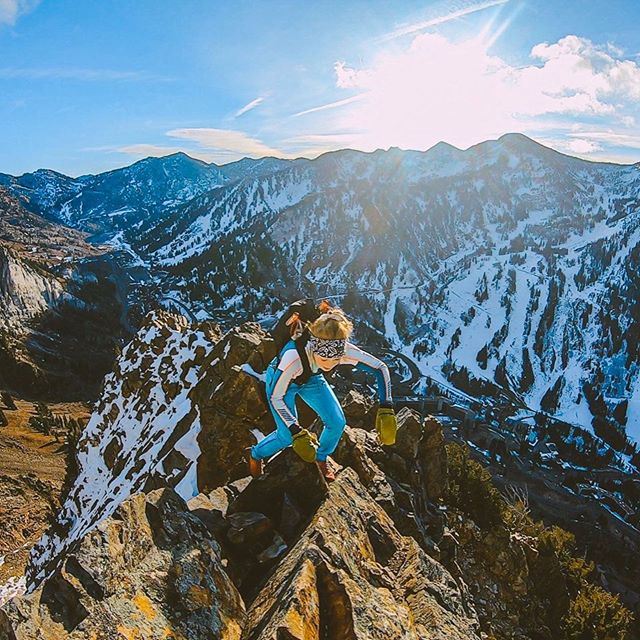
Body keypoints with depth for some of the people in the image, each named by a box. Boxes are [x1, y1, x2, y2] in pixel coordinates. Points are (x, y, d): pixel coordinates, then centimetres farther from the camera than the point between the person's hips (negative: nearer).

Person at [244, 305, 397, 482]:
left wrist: (386, 411, -32)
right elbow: (275, 397, -31)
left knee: (337, 422, -5)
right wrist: (296, 431, -37)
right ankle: (255, 454, 23)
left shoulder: (345, 350, -35)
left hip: (311, 378, 4)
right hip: (280, 379, -3)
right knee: (287, 435, -9)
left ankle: (321, 457, 27)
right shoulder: (293, 357, -44)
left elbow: (380, 368, -24)